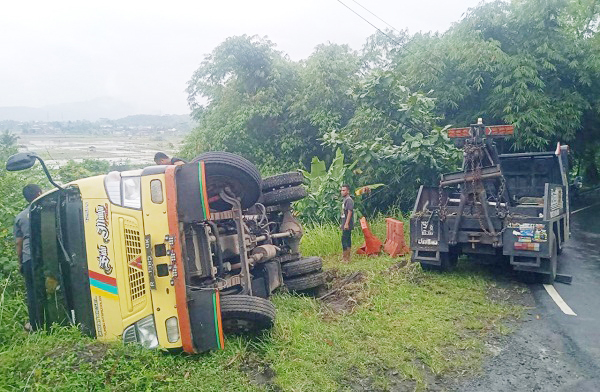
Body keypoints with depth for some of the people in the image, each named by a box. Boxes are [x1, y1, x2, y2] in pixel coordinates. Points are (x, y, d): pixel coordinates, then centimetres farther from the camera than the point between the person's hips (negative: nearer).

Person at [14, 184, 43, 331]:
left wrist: (20, 262, 21)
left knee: (32, 291, 9)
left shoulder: (20, 217, 12)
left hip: (28, 258, 2)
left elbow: (18, 242, 14)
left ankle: (34, 324, 14)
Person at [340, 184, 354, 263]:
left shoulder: (349, 200, -12)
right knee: (348, 240, 11)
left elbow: (349, 212, -19)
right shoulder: (344, 200, 18)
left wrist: (346, 224, -23)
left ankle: (345, 258, -6)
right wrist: (342, 224, 22)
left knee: (344, 240, -9)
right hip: (345, 225, 10)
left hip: (347, 225, -10)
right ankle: (347, 258, 16)